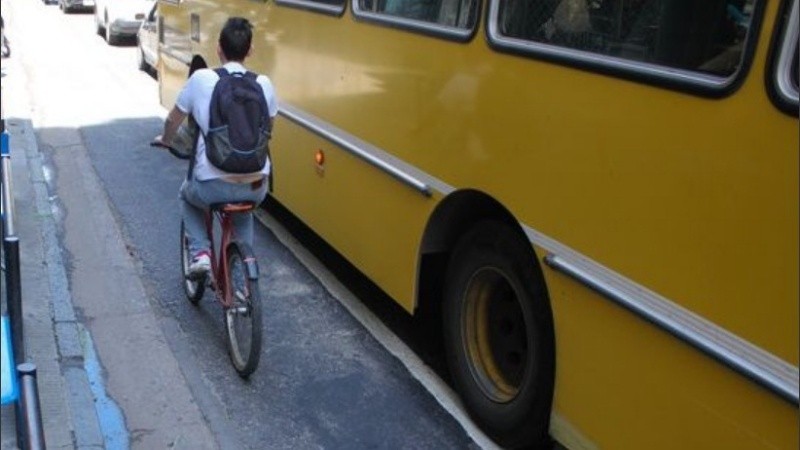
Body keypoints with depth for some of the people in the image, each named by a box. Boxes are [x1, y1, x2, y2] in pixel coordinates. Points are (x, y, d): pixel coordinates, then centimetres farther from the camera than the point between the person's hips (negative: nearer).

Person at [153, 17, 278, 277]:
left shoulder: (201, 79, -3)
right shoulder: (264, 84, 3)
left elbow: (173, 121, 11)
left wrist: (166, 141, 33)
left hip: (213, 185, -2)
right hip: (256, 186, 3)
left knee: (188, 196, 33)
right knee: (243, 212, 37)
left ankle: (200, 252, 15)